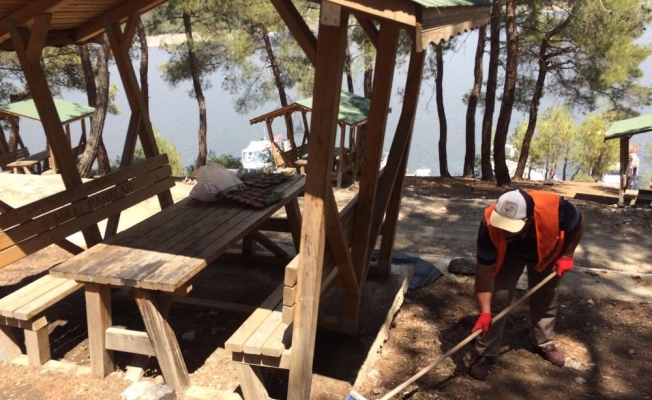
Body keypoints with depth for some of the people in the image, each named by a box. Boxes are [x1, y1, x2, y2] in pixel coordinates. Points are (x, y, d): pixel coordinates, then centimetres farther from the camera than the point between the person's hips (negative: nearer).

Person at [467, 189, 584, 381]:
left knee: (545, 298, 12)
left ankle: (543, 342, 37)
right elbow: (484, 270, -33)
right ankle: (485, 354, 6)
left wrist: (566, 256, -14)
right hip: (508, 255, -1)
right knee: (497, 299, -8)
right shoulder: (490, 225, -42)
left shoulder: (554, 209, -44)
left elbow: (578, 223, -17)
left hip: (547, 251, 1)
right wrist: (484, 312, -38)